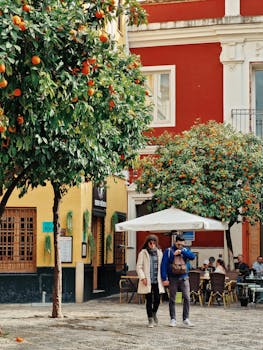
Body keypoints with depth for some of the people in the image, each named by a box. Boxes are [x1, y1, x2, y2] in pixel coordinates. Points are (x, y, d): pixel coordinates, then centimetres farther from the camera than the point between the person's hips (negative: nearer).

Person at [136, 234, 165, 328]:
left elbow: (162, 266, 12)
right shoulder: (143, 253, -1)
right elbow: (139, 267, -2)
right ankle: (150, 320, 10)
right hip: (147, 281, -3)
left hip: (157, 281, 3)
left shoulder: (159, 252, 10)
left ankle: (154, 313, 32)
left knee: (157, 299, 2)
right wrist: (142, 277, -13)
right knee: (149, 300, -1)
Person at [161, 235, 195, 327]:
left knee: (187, 298, -6)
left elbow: (193, 256, -10)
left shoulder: (185, 250, 9)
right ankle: (173, 319, 12)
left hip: (184, 278, 2)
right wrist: (164, 278, -10)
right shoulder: (168, 251, 0)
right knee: (172, 299, 4)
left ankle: (186, 319, 1)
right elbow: (164, 265, -3)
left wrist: (181, 252, -18)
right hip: (172, 278, -1)